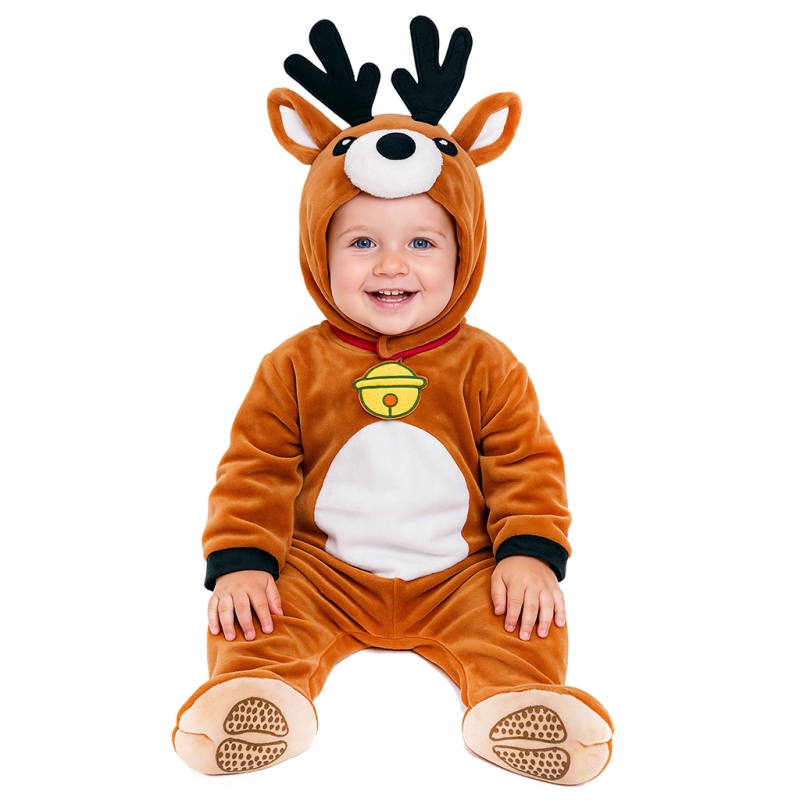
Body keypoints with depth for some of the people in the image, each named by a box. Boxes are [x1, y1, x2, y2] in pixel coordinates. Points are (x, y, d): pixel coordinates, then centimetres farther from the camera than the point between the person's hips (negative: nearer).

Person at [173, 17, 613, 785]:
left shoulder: (486, 366, -2)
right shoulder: (294, 366, -1)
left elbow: (526, 466, 0)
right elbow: (254, 469, -1)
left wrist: (531, 552, -13)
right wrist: (239, 561, -12)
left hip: (458, 573, 0)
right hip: (324, 570, 1)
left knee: (527, 622, -22)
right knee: (259, 619, -22)